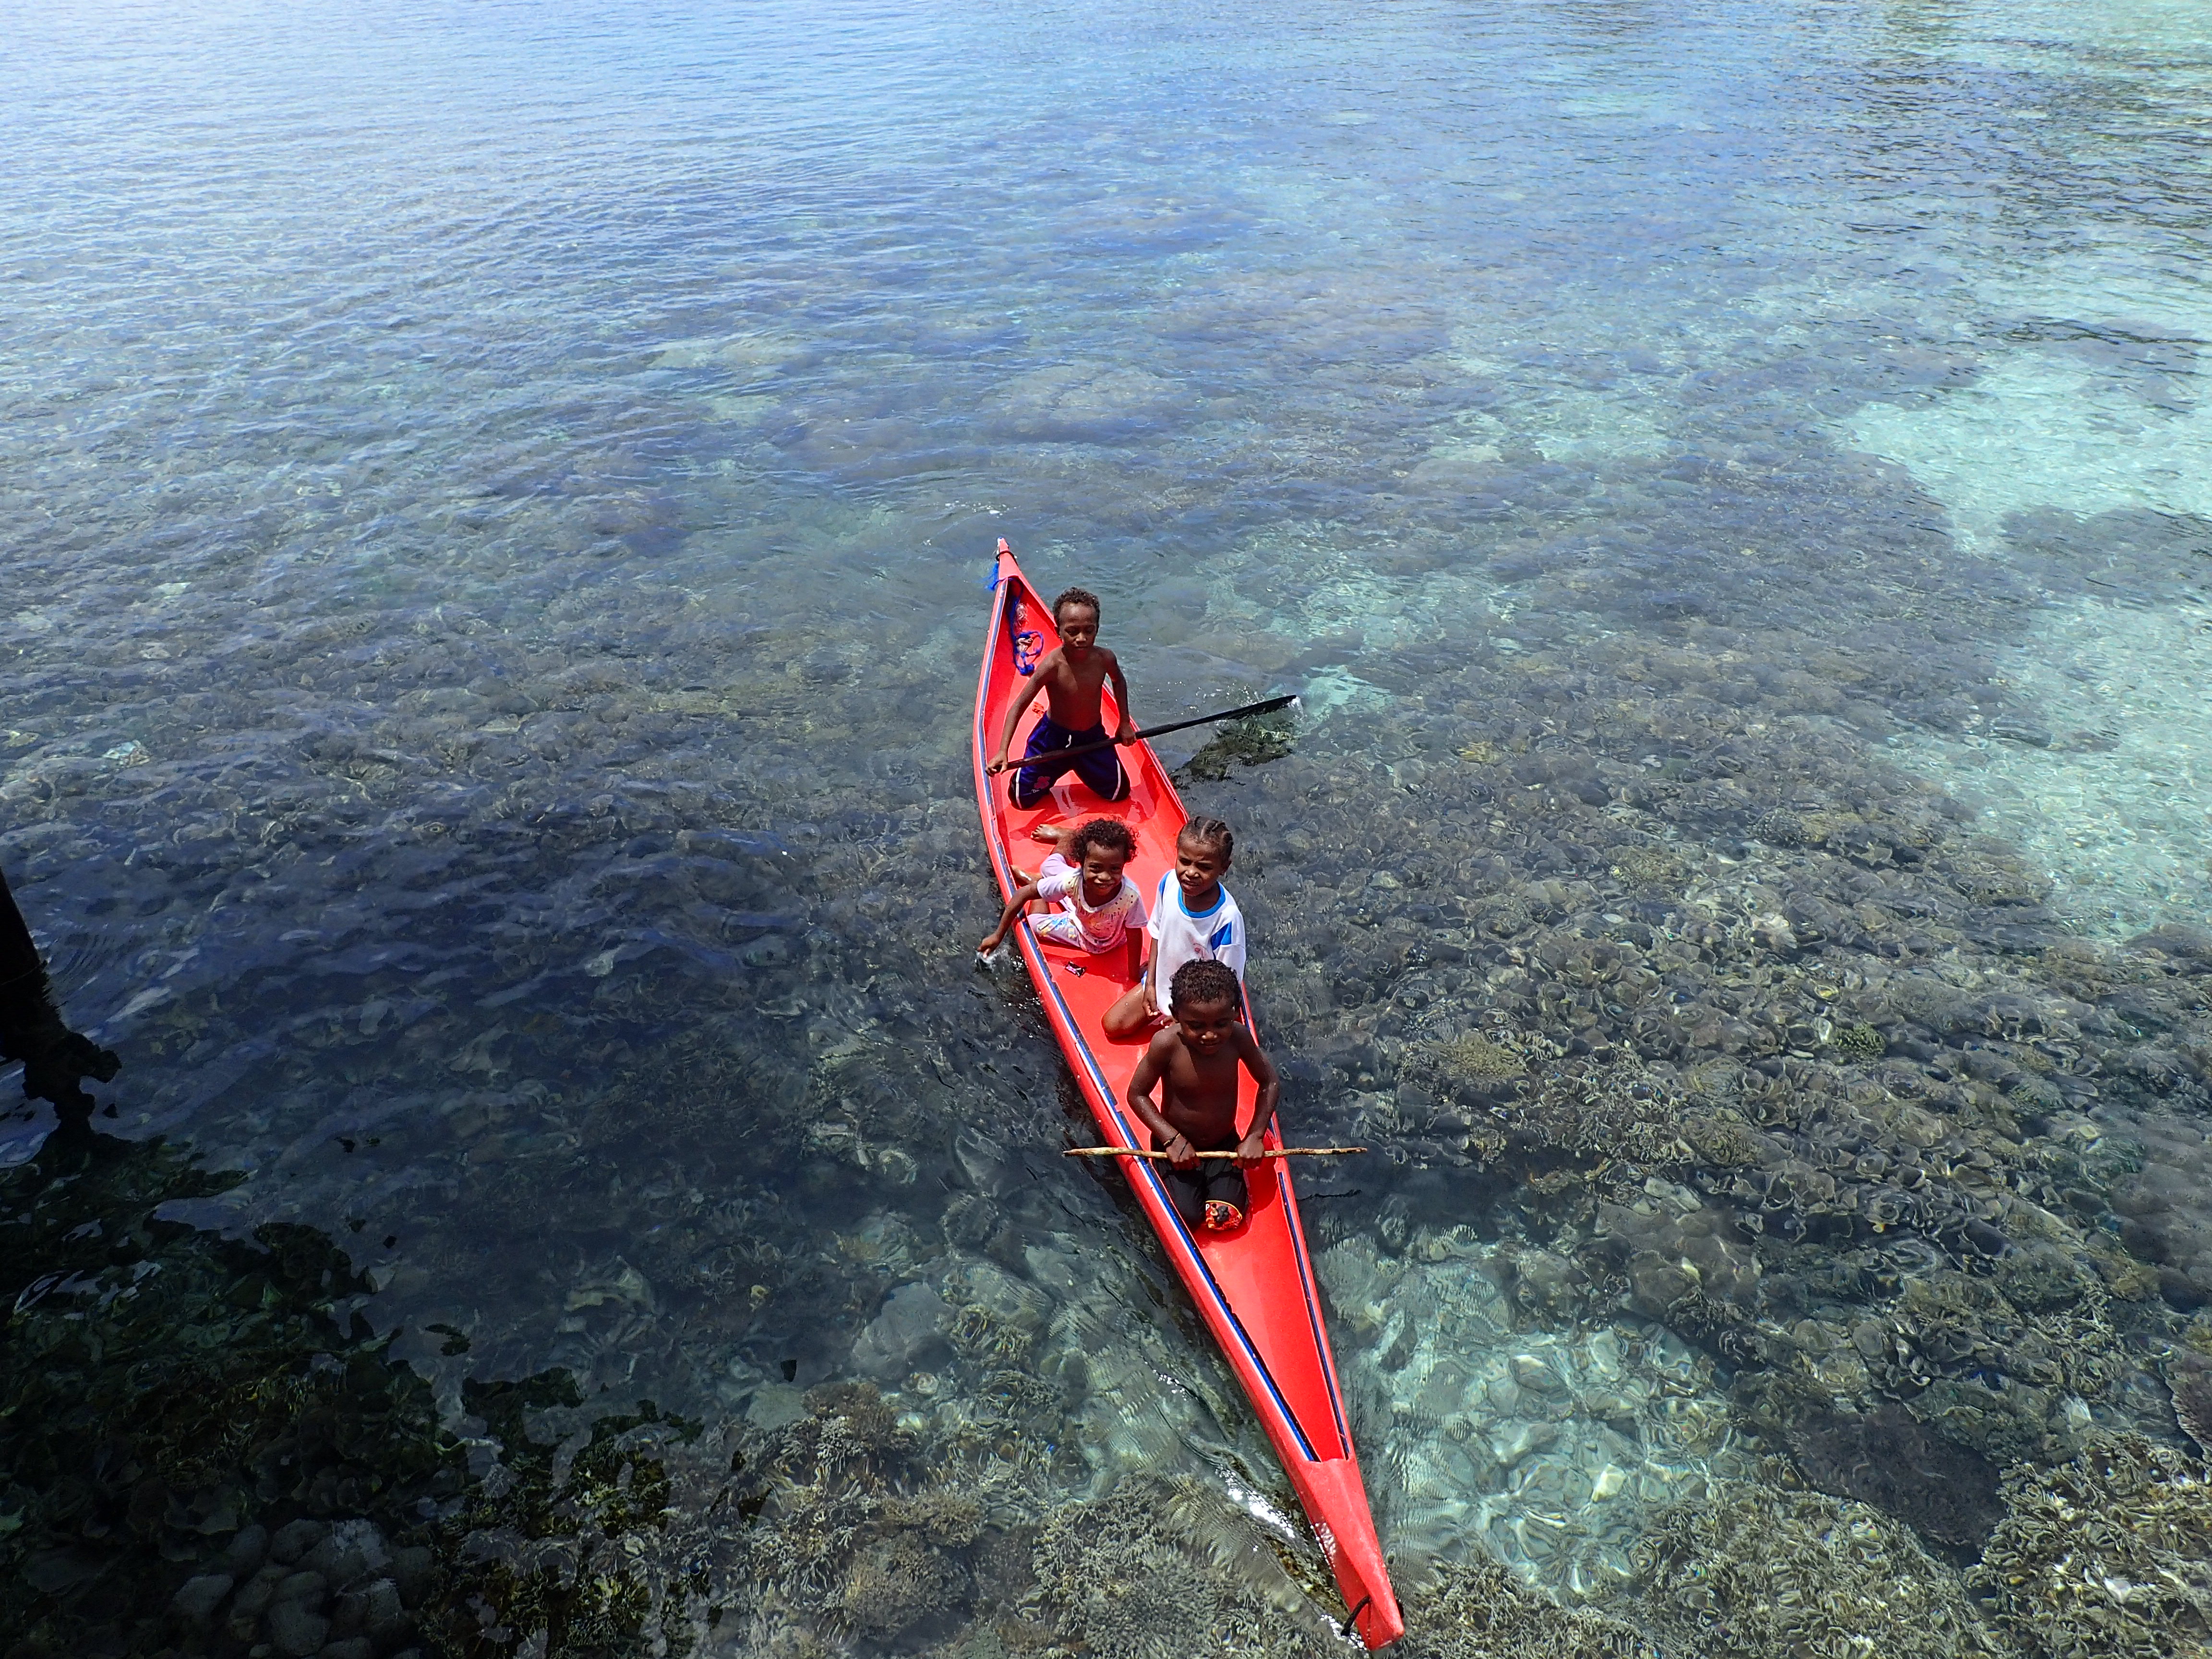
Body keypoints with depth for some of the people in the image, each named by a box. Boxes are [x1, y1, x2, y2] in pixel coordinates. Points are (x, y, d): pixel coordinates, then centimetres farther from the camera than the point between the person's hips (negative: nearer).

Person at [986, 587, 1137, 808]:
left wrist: (1125, 723, 10)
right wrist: (1002, 752, -31)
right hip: (1054, 738, -3)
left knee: (1119, 793, 7)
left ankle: (1082, 766, 32)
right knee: (1021, 799, -1)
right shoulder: (1052, 665, -30)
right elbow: (1018, 707, -24)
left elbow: (1119, 682, 8)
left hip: (1093, 737, 3)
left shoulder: (1104, 659, -19)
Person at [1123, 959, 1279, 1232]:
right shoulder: (1166, 1045, -27)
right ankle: (1176, 1181, 16)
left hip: (1225, 1144, 2)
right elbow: (1137, 1094, -14)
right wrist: (1172, 1138, -22)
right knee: (1189, 1216, -15)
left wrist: (1255, 1136, -14)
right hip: (1177, 1145, -2)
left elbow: (1270, 1082, -5)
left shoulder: (1238, 1037, -20)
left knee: (1226, 1219, -10)